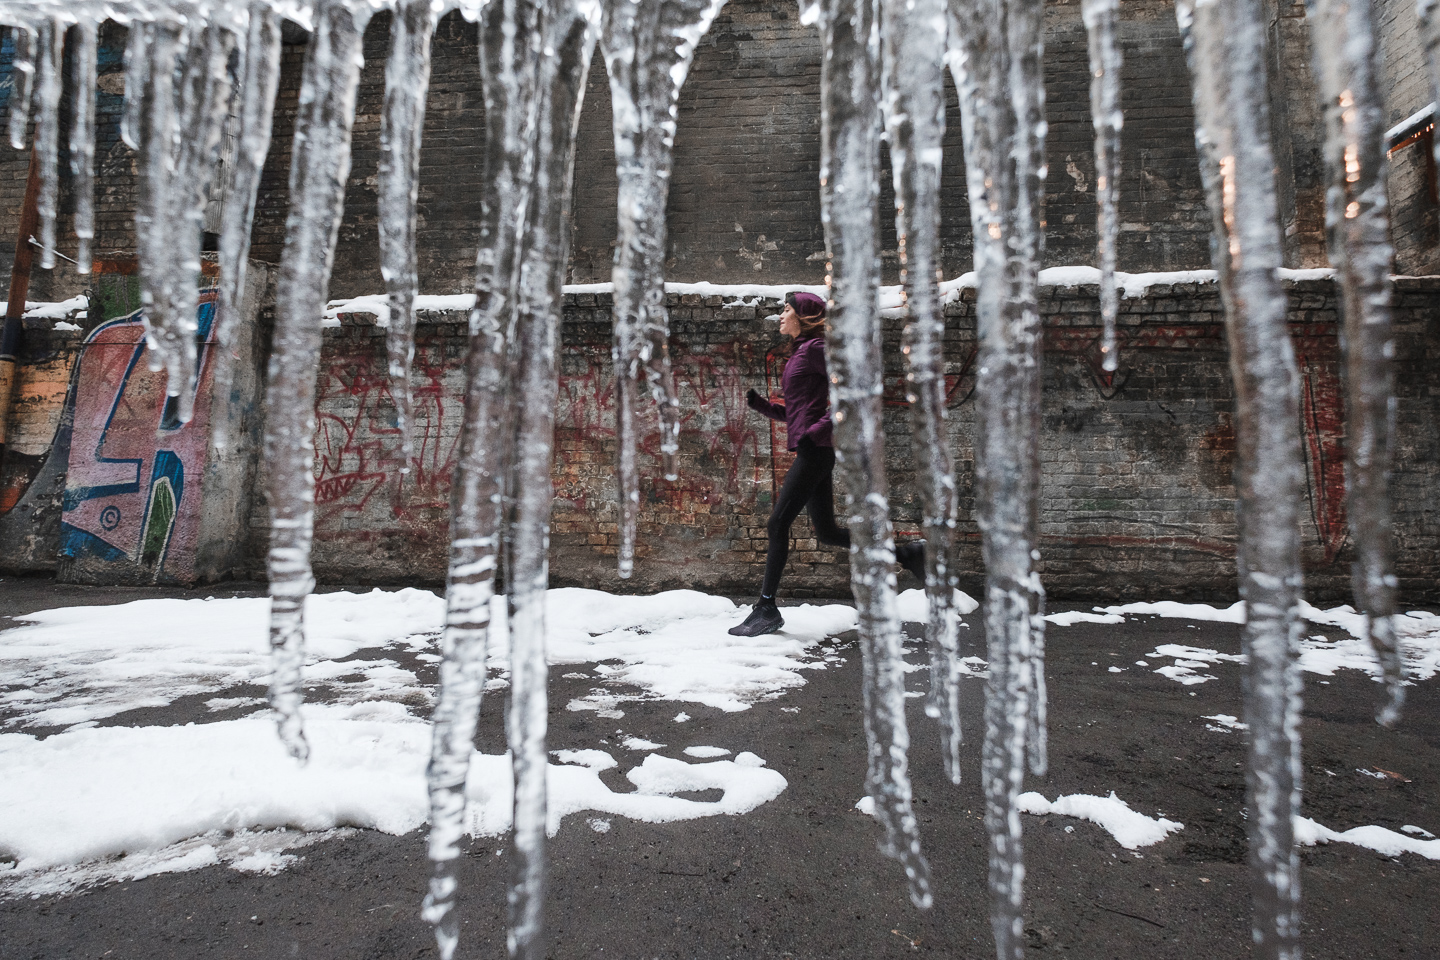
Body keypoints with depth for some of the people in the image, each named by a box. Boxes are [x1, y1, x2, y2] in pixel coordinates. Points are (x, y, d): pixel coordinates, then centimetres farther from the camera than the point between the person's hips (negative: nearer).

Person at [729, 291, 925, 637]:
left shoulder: (815, 348, -6)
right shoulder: (800, 354, 22)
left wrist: (819, 430, -20)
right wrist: (760, 404, 11)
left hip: (815, 451, -10)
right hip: (810, 453, 10)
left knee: (777, 525, -8)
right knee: (827, 532, 12)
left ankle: (766, 609, -1)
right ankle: (905, 554, 19)